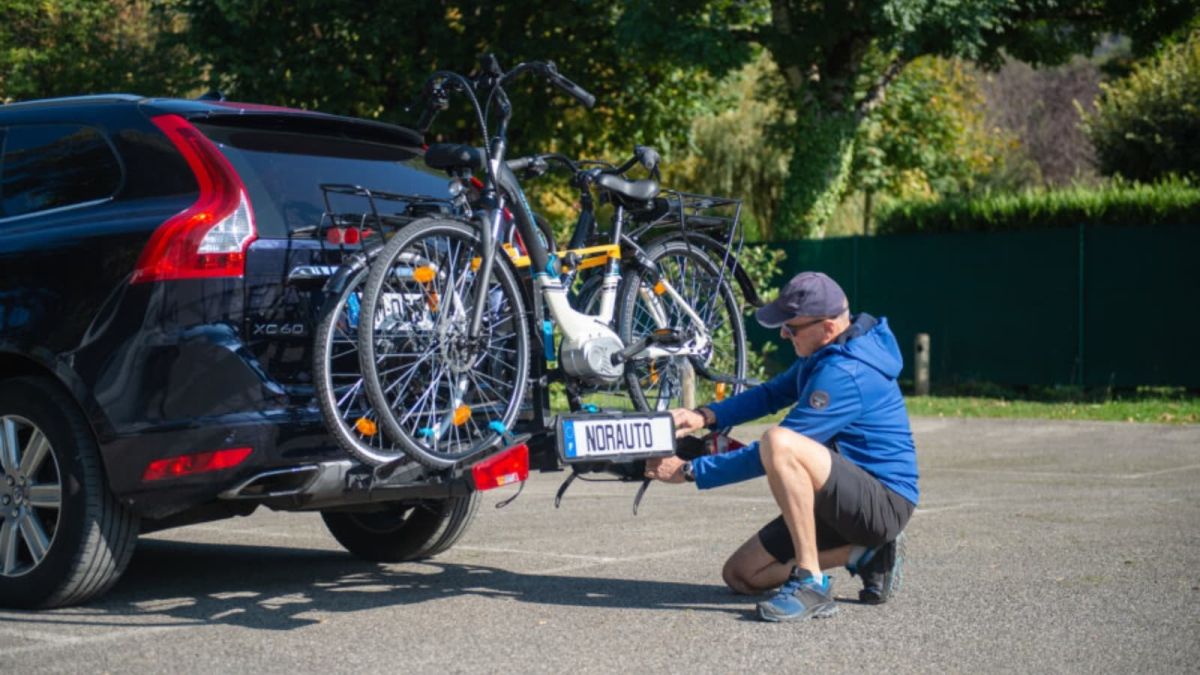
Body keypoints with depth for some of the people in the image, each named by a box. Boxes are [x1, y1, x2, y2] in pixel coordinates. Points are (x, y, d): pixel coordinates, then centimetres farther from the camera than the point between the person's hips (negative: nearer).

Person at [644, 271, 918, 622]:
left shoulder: (846, 373, -23)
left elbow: (776, 451, -22)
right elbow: (773, 393, 15)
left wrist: (688, 471, -16)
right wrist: (706, 416, -4)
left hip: (885, 503, -10)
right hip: (851, 501, 10)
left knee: (779, 441, -35)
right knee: (741, 574, 7)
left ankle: (810, 583, -27)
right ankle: (866, 554, 9)